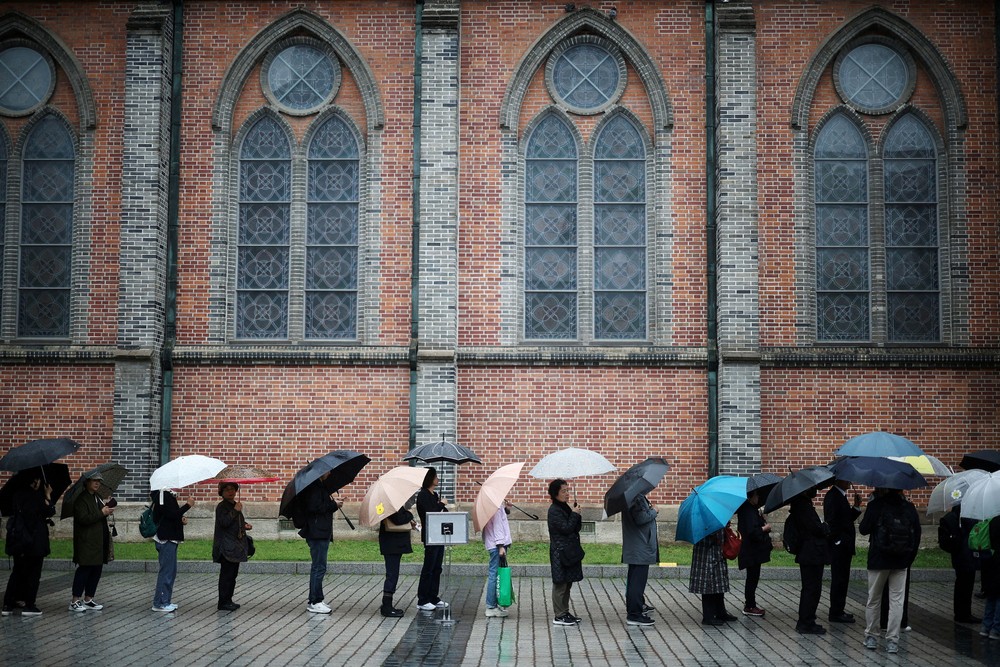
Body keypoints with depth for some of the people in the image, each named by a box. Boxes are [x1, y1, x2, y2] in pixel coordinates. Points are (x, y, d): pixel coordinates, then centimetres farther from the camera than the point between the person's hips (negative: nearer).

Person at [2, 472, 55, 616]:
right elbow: (49, 511, -11)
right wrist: (48, 496, 0)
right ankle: (29, 605, 5)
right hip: (35, 540, -7)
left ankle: (8, 604, 12)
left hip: (18, 541, 7)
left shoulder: (18, 494, 6)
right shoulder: (36, 495, -15)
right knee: (33, 572, 3)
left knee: (17, 572, 14)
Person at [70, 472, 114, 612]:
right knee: (84, 569, -7)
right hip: (87, 542, -9)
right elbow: (83, 518, -21)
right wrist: (102, 513, -19)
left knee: (97, 570, 9)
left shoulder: (96, 497, 18)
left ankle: (88, 599, 17)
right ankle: (75, 601, -2)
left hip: (98, 542, 9)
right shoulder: (81, 499, -10)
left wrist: (107, 509, 11)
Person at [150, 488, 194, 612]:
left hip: (169, 537, 10)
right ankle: (160, 603, 1)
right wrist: (187, 505, -14)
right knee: (167, 570, -5)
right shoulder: (164, 494, -16)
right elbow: (171, 514, -23)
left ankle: (165, 601, 21)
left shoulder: (168, 494, 15)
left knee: (170, 571, 15)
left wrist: (181, 519, 3)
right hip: (166, 538, -10)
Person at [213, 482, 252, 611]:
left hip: (235, 546, 9)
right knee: (227, 574, -9)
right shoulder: (221, 507, -10)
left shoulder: (235, 505, 17)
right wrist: (235, 510, -25)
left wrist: (244, 526, 12)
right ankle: (223, 603, -5)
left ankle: (228, 600, 18)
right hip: (226, 547, -9)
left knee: (232, 574, 12)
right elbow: (224, 522, -25)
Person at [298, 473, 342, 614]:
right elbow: (314, 507, -23)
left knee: (318, 567, 15)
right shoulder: (314, 487, -13)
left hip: (322, 533, 11)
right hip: (318, 533, -11)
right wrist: (334, 505, -15)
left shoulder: (320, 486, 18)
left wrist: (332, 503, 8)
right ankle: (314, 603, -3)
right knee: (319, 567, -7)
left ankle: (315, 600, 22)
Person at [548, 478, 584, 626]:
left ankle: (565, 612, 21)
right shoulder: (554, 510, -13)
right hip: (560, 552, -9)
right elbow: (566, 528, -20)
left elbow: (577, 528, 13)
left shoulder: (565, 508, 14)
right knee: (560, 583, -4)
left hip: (569, 551, 9)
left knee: (567, 582, 13)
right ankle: (559, 616, 0)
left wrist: (576, 514, -3)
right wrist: (575, 514, -11)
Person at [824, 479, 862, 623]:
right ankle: (836, 613, 1)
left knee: (842, 579, 14)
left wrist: (856, 506, 5)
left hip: (844, 546, 10)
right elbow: (831, 522, -21)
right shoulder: (832, 496, -16)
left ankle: (839, 611, 21)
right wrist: (839, 540, -19)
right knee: (839, 580, -5)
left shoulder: (841, 496, 16)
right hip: (838, 546, -10)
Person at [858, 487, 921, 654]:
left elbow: (863, 529, -9)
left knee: (874, 599, 11)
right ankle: (892, 640, 2)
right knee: (896, 600, 5)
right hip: (901, 562, 2)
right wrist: (910, 557, 11)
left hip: (878, 560, -2)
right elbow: (917, 533, 3)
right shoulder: (909, 508, 0)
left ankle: (871, 637, 17)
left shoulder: (876, 505, -10)